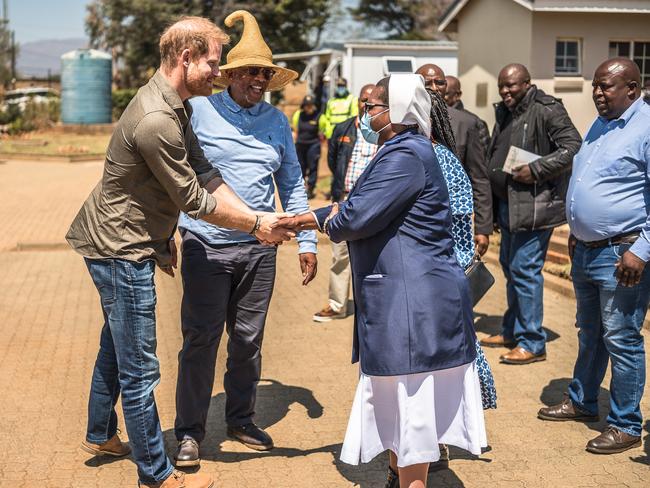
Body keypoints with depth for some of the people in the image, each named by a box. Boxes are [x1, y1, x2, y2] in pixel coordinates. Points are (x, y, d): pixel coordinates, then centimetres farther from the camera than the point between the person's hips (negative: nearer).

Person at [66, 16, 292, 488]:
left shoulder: (174, 107, 5)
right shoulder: (155, 122, -28)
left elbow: (207, 175, 7)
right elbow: (196, 200, -21)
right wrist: (257, 226, -11)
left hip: (122, 243, 11)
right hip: (121, 250, -11)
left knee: (116, 346, 25)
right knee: (140, 370, 0)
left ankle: (101, 435, 44)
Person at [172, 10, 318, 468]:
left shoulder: (278, 121, 10)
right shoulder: (199, 111, -3)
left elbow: (292, 186, 16)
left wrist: (307, 241, 10)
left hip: (259, 249, 4)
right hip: (207, 246, -4)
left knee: (248, 339, 12)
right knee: (201, 339, -1)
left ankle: (241, 418, 29)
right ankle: (190, 431, 13)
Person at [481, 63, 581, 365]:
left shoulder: (547, 110, -12)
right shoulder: (505, 113, 15)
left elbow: (573, 147, -18)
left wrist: (536, 169, -23)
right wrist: (494, 207, 17)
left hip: (534, 205, -9)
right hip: (507, 204, 9)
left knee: (524, 269, -8)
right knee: (509, 266, 17)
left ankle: (532, 343, 2)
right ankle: (512, 332, 31)